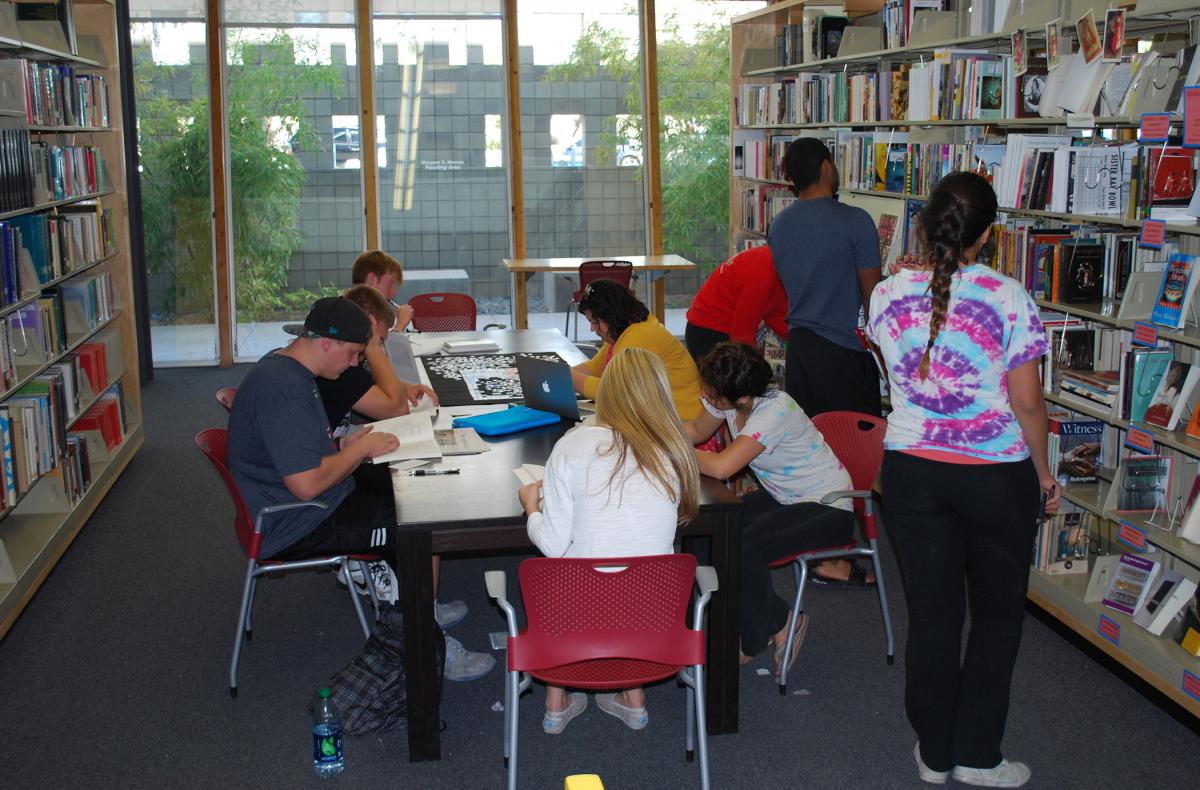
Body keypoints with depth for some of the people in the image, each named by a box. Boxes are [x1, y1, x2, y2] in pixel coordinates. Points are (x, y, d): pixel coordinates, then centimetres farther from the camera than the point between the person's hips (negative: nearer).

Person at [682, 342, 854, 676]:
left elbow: (721, 466, -40)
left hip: (828, 509, -9)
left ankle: (752, 642, 0)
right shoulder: (729, 397, -9)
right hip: (782, 496, 9)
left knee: (744, 551, -29)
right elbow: (697, 430, 10)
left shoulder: (775, 411, -32)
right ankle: (778, 622, 5)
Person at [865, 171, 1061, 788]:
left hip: (911, 470, 3)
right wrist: (1044, 475, 3)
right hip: (997, 476, -3)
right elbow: (1027, 402, -12)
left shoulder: (887, 293, -5)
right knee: (998, 616, 15)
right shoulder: (1007, 298, -15)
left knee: (931, 613, 13)